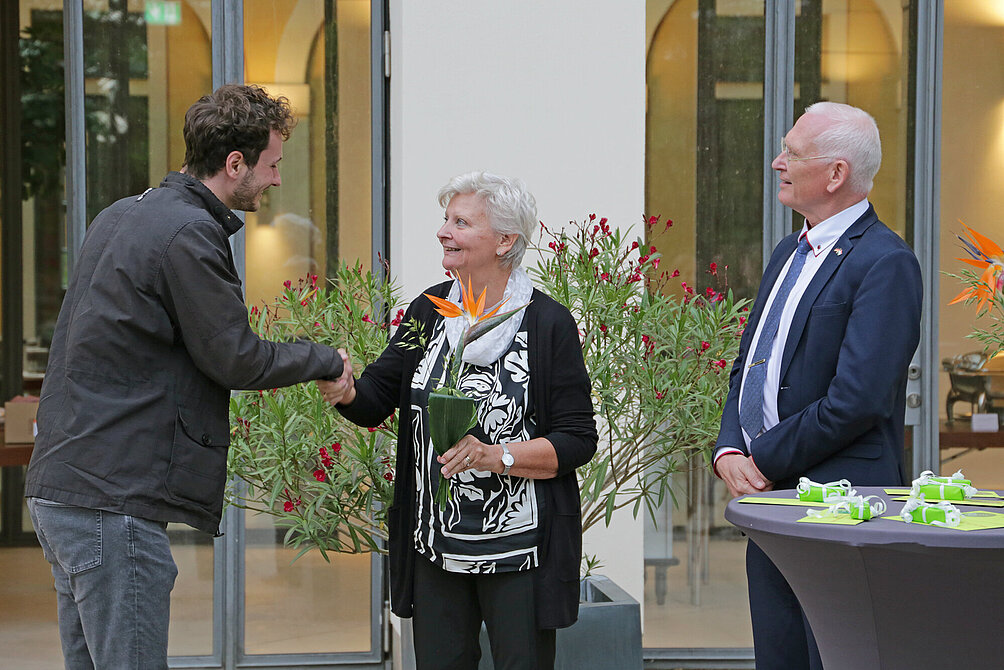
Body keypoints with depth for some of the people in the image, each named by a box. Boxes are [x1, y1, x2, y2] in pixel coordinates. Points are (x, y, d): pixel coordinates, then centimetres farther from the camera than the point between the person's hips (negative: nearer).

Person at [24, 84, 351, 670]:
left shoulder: (120, 218, 17)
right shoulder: (189, 235, -14)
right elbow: (236, 358, -10)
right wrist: (328, 360, 6)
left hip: (60, 488, 10)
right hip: (113, 500, -10)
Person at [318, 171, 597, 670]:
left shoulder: (548, 324, -8)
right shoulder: (428, 311, 7)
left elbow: (578, 441, -9)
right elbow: (376, 399, 4)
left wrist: (495, 456, -21)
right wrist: (345, 393, -18)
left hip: (517, 550, -4)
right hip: (435, 545, 4)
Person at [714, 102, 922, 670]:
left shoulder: (886, 264, -13)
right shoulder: (789, 254, 17)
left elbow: (856, 400, -21)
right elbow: (748, 367, 19)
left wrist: (764, 460, -13)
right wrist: (729, 451, 1)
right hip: (769, 498, 9)